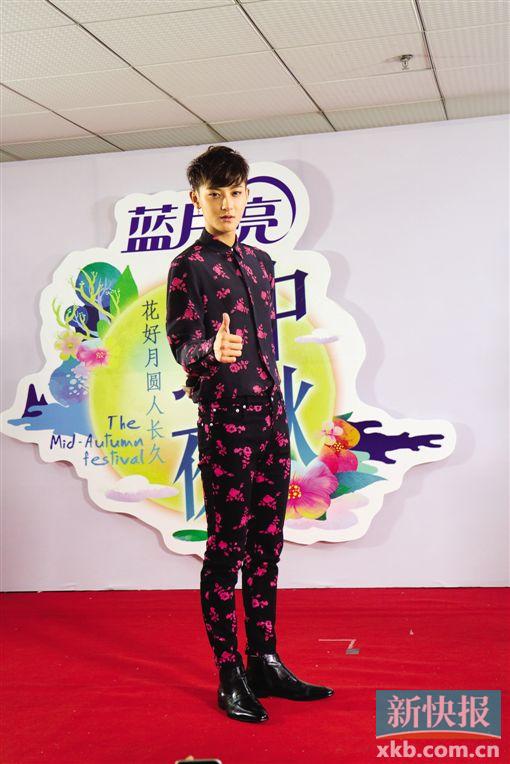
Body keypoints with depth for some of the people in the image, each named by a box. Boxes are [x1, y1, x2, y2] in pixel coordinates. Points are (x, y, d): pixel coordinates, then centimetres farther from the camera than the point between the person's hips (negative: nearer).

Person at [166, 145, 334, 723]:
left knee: (266, 545, 9)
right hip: (225, 419, -6)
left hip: (271, 415, 6)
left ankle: (265, 662, 19)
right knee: (225, 549, -2)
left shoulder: (260, 262, 17)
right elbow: (180, 340, -13)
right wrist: (212, 350, -36)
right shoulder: (188, 267, -3)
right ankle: (230, 677, 6)